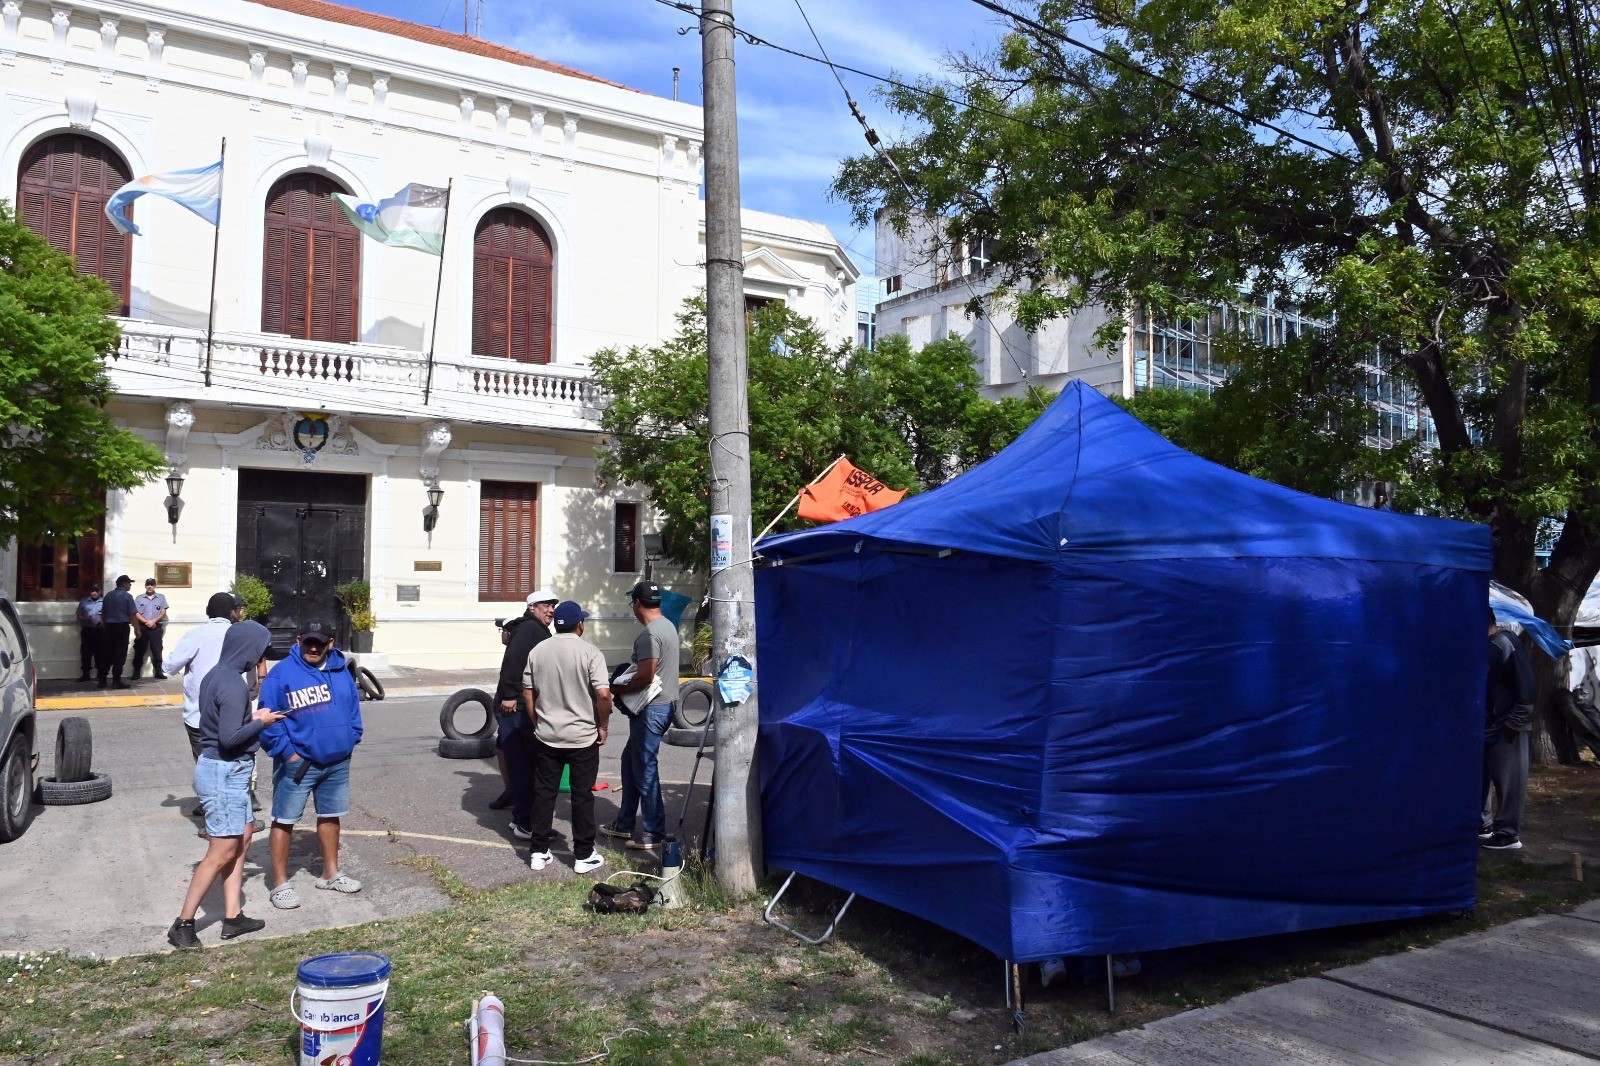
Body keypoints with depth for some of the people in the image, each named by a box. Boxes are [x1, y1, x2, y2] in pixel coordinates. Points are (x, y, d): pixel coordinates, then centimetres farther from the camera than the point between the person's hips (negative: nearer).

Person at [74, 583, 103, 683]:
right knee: (86, 652, 0)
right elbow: (78, 615, 12)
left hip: (100, 630, -1)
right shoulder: (84, 602, 11)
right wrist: (84, 619, -8)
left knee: (99, 652, 1)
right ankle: (85, 674, 6)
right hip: (87, 630, 1)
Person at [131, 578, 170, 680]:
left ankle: (158, 672, 3)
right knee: (139, 650, 2)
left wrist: (153, 621, -11)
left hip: (156, 627, 0)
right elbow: (136, 614, 1)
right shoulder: (139, 598, 9)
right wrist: (146, 622, -12)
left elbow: (163, 612, 3)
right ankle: (136, 672, 6)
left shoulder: (161, 598, 9)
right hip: (142, 627, 0)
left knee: (157, 650, -1)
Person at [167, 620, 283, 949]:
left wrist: (253, 718, 8)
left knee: (241, 838, 14)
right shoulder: (234, 685, -21)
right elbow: (229, 737, -24)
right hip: (225, 773, -10)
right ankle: (183, 924, 5)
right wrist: (259, 722, -11)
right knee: (222, 853, -3)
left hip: (225, 771, 10)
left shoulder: (216, 676, 9)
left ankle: (233, 917, 19)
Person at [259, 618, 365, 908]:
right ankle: (280, 884, 16)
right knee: (284, 820, 3)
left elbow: (353, 706, 13)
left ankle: (331, 873, 33)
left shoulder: (341, 671, 3)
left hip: (337, 761, 5)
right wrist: (286, 752, -14)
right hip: (297, 763, -5)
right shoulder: (281, 674, -13)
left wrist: (351, 739, 5)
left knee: (330, 816, 17)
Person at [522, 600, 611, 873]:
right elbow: (603, 694, -18)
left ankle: (539, 852, 17)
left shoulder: (538, 651, 2)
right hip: (583, 738, -3)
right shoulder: (590, 652, -11)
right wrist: (603, 727, -5)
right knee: (582, 796, 5)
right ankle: (584, 856, 12)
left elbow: (527, 693, 6)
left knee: (544, 793, 12)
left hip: (546, 737, 3)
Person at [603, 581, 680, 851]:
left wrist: (618, 689, -9)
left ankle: (653, 834, 6)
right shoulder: (668, 626, 11)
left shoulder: (650, 634, -21)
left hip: (651, 709, -10)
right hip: (665, 704, 10)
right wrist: (626, 679, 14)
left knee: (645, 770, -2)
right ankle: (625, 824, 29)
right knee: (630, 761, 19)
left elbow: (644, 677, -25)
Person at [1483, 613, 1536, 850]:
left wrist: (1514, 721, -18)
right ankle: (1483, 825, 25)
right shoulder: (1484, 647, 10)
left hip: (1506, 728, -9)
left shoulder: (1506, 644, -15)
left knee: (1509, 781, 0)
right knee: (1481, 777, 14)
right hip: (1487, 727, 9)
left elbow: (1526, 686, -18)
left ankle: (1508, 834, 7)